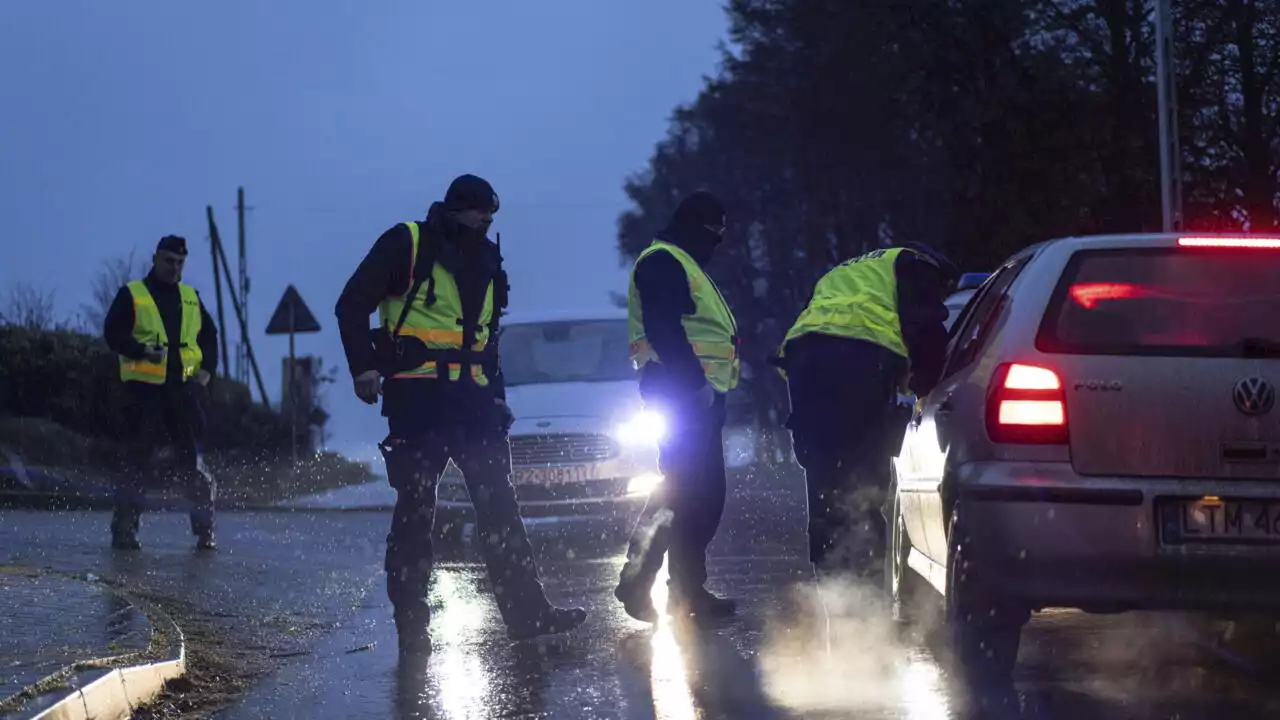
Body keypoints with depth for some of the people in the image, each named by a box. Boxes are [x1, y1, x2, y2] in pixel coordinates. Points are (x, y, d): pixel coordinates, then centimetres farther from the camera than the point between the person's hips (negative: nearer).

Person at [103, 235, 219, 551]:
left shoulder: (191, 298, 18)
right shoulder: (131, 295, 5)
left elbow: (210, 335, 22)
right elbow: (113, 333, -5)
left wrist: (207, 369, 5)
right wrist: (142, 351, -20)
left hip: (185, 388, 4)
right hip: (144, 386, -4)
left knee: (193, 460, 1)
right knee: (139, 460, -4)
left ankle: (205, 530, 6)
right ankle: (124, 529, 3)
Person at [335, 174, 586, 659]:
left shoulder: (486, 261, 17)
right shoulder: (405, 245, -4)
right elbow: (353, 305, -6)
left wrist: (495, 394, 18)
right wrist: (363, 366, -16)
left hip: (472, 400, 6)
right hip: (416, 399, -6)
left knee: (499, 505, 4)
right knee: (415, 511, -3)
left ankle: (527, 613, 6)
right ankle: (412, 628, 3)